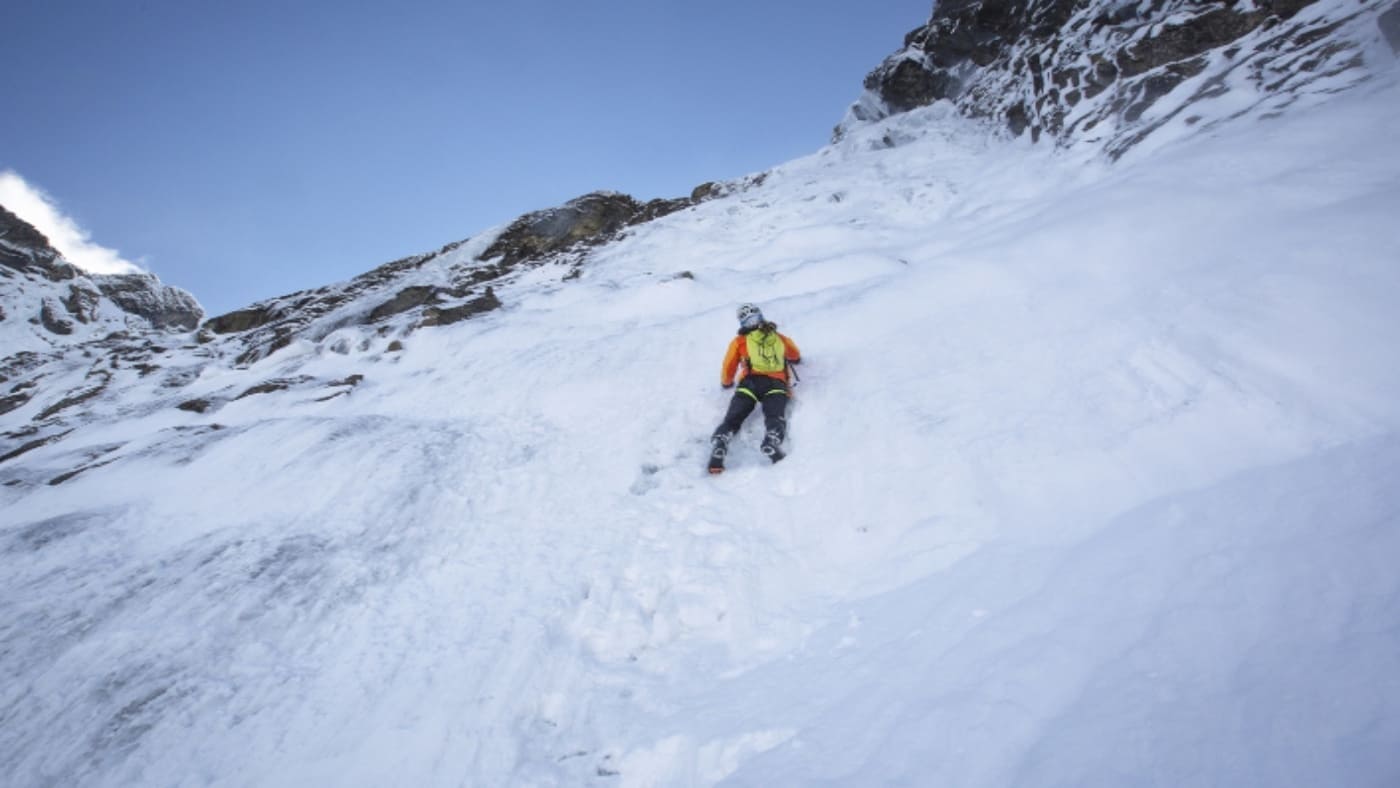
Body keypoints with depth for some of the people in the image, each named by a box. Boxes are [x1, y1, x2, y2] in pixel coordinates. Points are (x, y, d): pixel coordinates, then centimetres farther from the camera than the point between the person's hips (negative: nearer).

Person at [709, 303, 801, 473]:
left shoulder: (739, 342, 20)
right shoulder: (780, 339, 27)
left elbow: (728, 368, 25)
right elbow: (795, 356, 47)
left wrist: (726, 383, 46)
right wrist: (785, 358, 70)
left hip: (750, 382, -1)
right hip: (776, 383, 1)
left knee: (732, 419, -7)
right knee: (775, 416, -19)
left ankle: (718, 447, -33)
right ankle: (772, 442, -51)